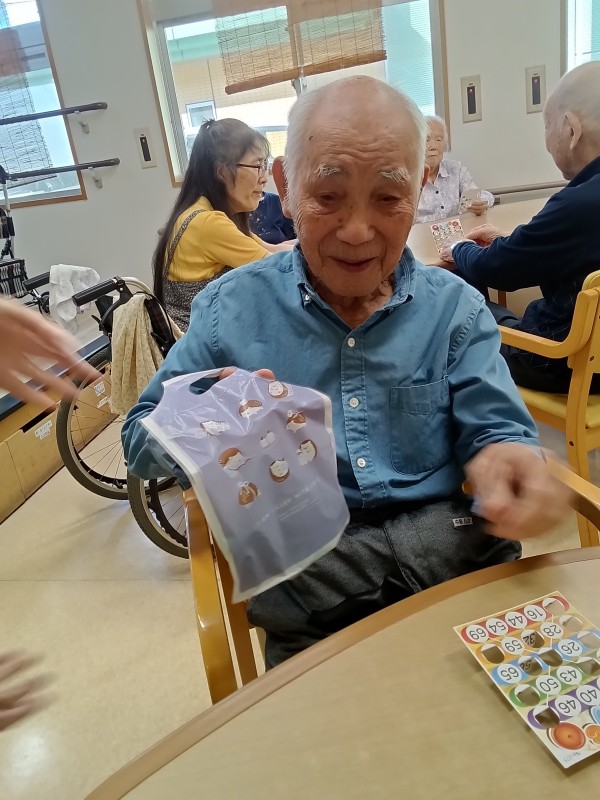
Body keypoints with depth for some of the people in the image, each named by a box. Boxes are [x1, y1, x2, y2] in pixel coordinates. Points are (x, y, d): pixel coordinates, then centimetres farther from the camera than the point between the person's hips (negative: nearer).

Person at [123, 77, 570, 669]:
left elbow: (491, 430, 2)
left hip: (453, 547, 2)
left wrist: (504, 459, -24)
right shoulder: (231, 308, 3)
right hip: (305, 569, -1)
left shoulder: (455, 307, 7)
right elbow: (142, 439, 5)